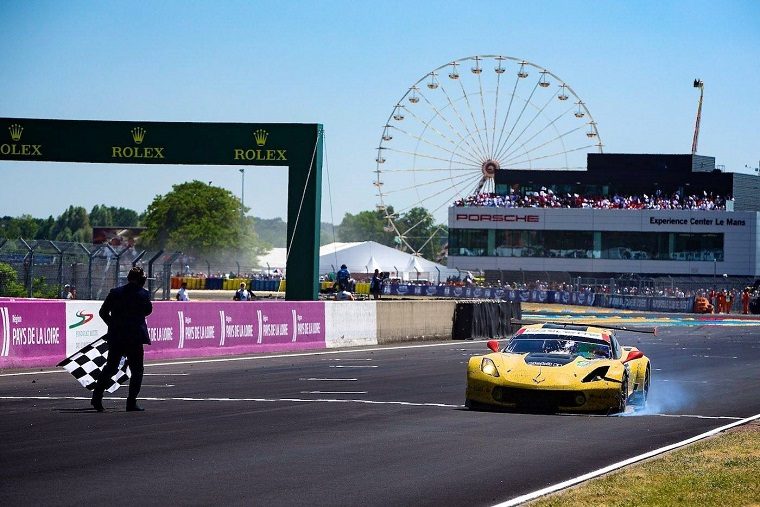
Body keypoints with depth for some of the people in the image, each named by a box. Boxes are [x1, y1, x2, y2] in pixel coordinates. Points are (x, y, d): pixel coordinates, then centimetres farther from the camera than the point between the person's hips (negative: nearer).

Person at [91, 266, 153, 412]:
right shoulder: (143, 294, -6)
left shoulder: (115, 292, 0)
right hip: (135, 337, -3)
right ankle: (131, 403, 1)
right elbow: (148, 311, 11)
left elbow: (103, 312, 3)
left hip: (116, 336, 3)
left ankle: (96, 397, 7)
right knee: (136, 369, 7)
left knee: (110, 367, 15)